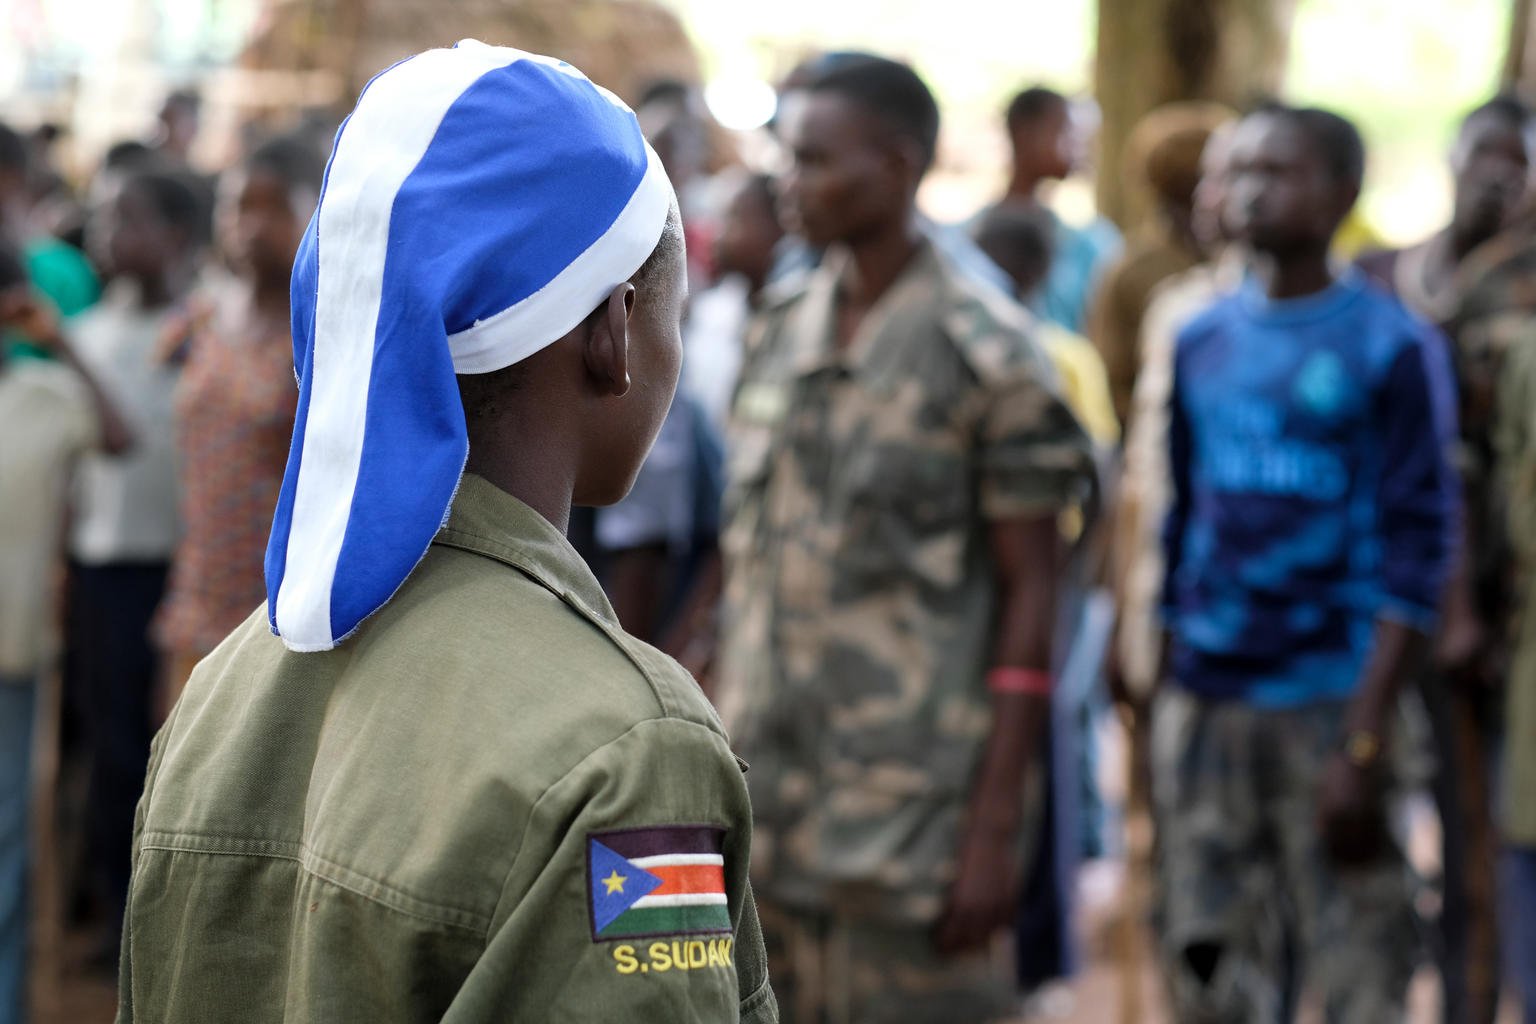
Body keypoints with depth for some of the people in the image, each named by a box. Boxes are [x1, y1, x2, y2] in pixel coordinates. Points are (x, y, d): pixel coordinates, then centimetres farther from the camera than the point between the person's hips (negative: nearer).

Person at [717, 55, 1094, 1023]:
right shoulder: (780, 330, 10)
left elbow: (1030, 598, -8)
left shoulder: (987, 354, -8)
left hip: (909, 813, -5)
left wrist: (996, 827, -12)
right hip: (765, 790, 6)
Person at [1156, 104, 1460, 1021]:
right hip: (1203, 703, 5)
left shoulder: (1391, 348, -5)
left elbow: (1417, 556, -8)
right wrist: (1168, 671, 13)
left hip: (1330, 702, -5)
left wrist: (1365, 742, -14)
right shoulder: (1201, 343, 11)